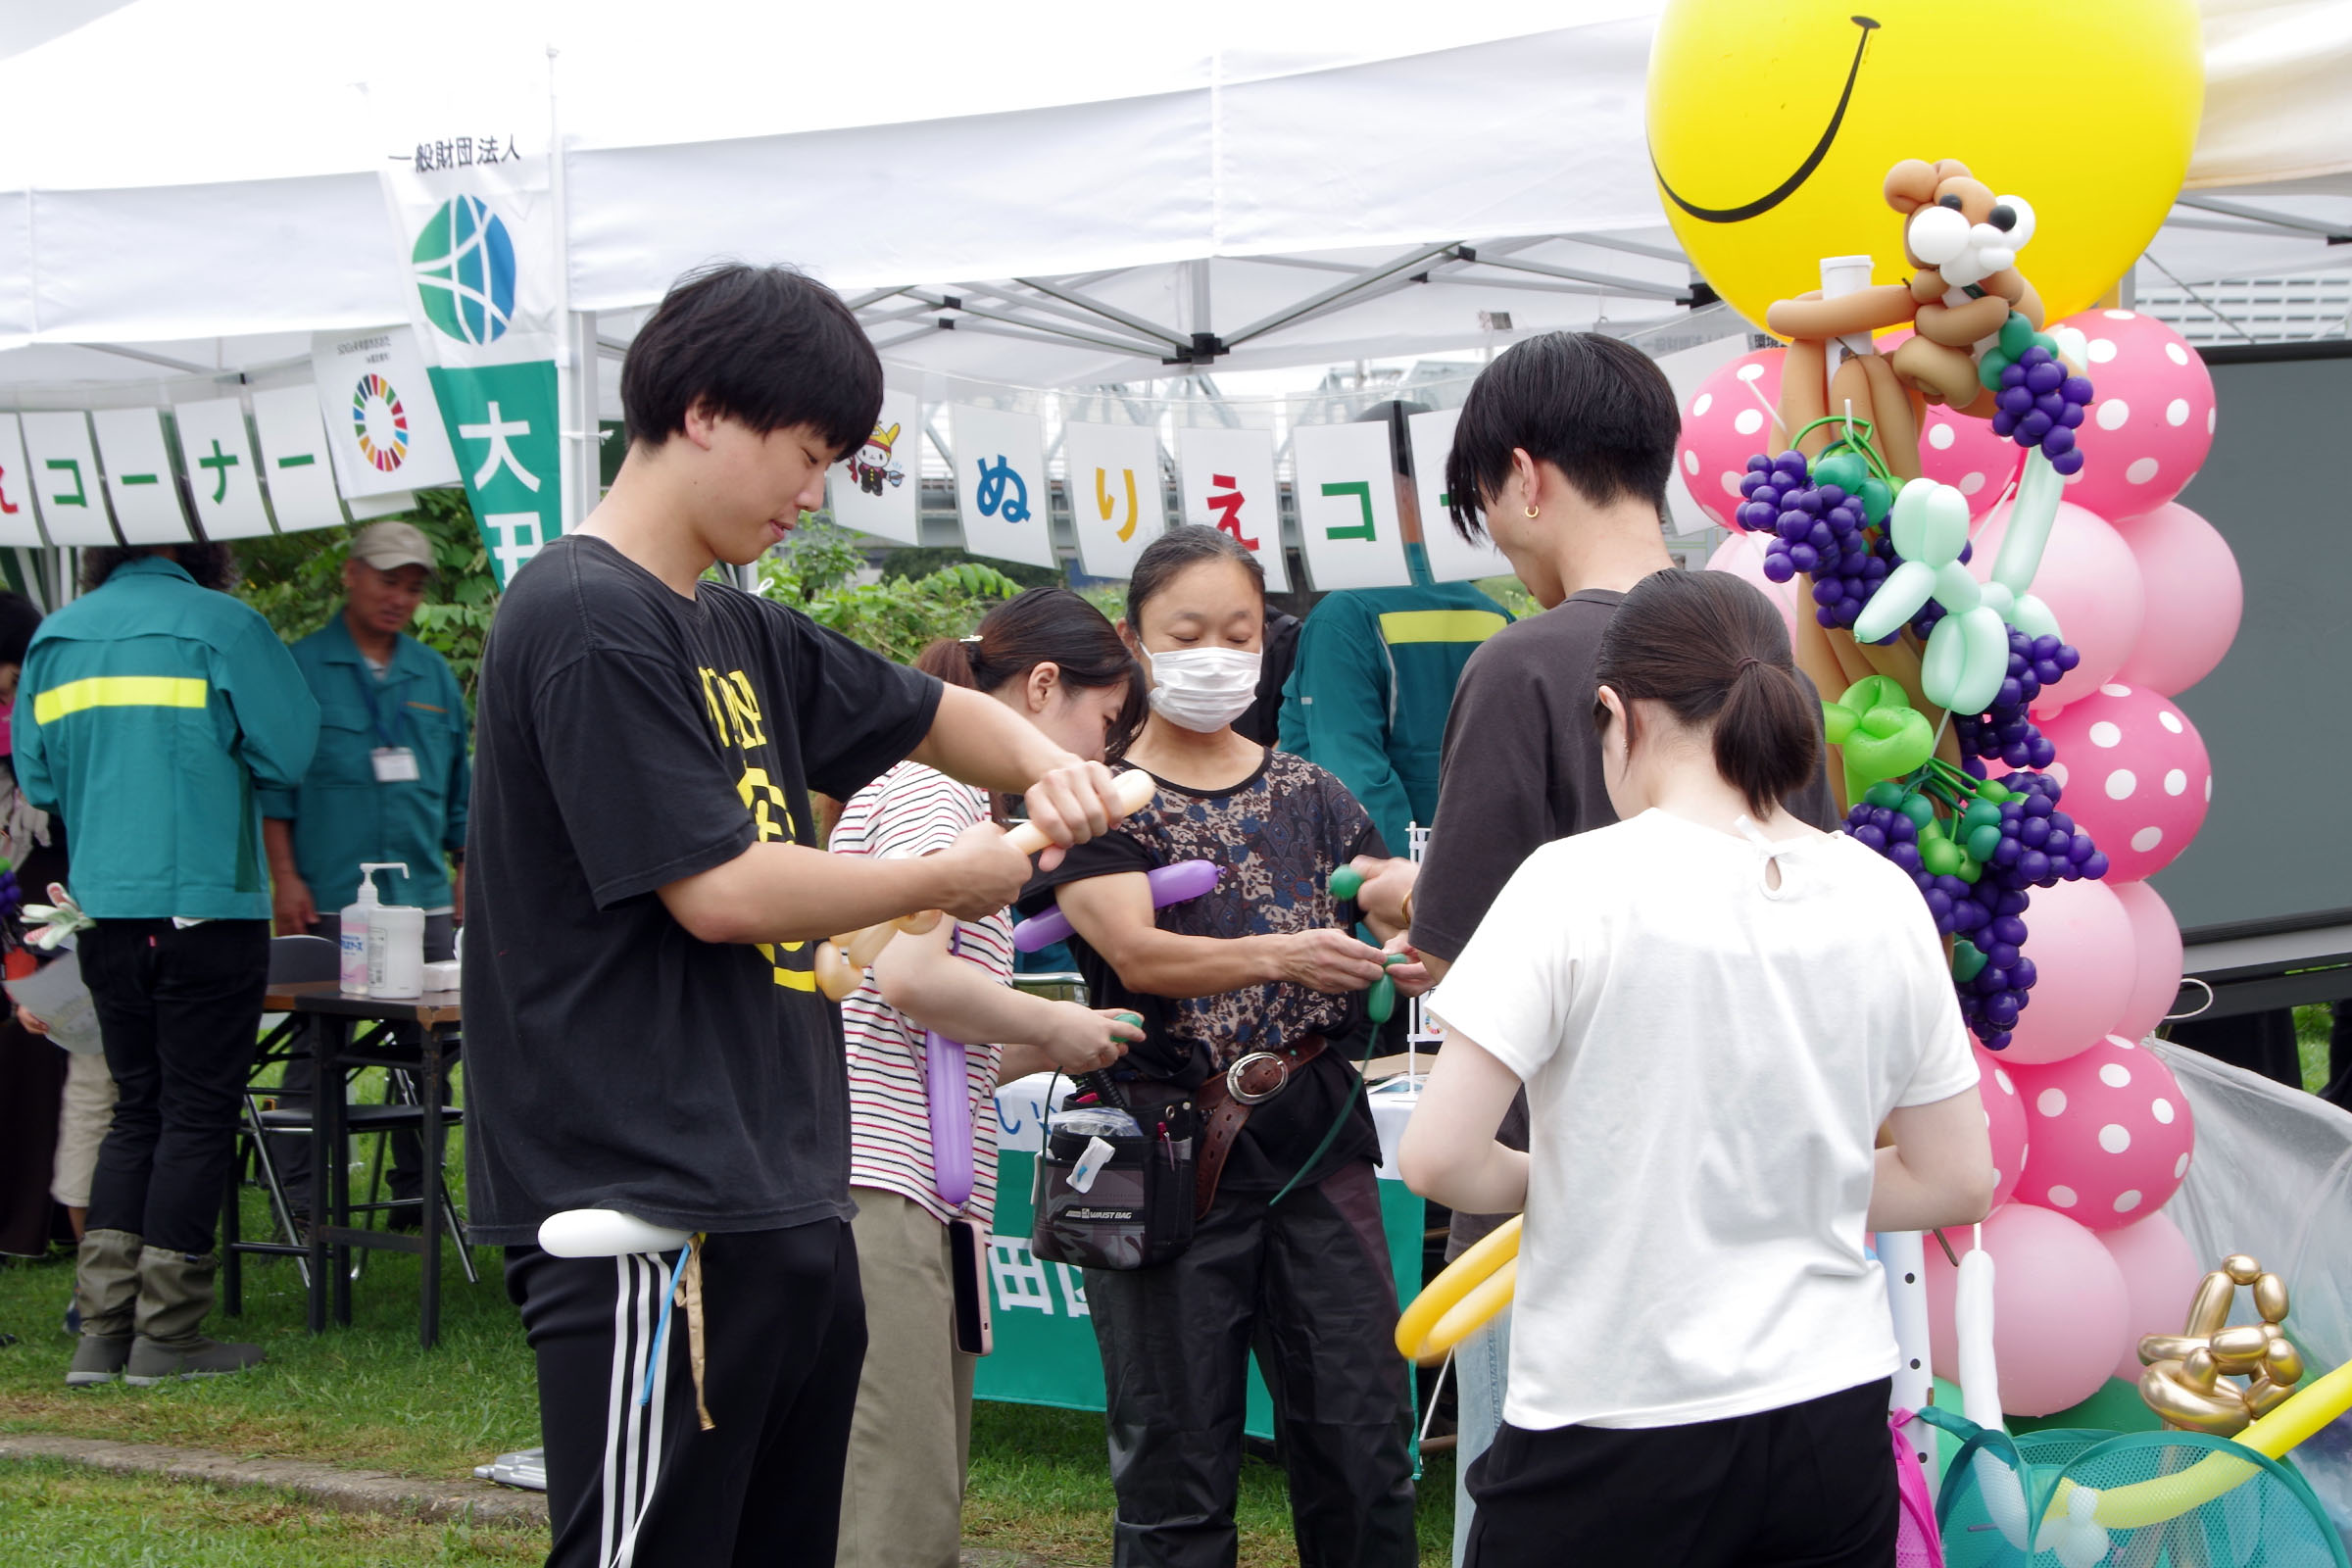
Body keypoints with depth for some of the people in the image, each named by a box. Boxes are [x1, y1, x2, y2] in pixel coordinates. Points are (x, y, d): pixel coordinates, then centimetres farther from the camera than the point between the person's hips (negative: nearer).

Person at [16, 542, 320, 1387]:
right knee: (197, 1111, 2)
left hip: (104, 906, 5)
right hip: (205, 900, -5)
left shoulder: (54, 637, 8)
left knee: (136, 1106, 14)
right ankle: (166, 1334, 2)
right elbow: (287, 748, -7)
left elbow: (37, 776, 11)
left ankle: (102, 1329, 8)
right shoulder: (222, 626, -8)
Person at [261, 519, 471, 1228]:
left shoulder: (435, 675, 16)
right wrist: (285, 876, -7)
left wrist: (466, 872, 14)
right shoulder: (302, 667, 2)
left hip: (424, 898, 5)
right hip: (329, 898, -5)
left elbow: (460, 789, 20)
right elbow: (272, 781, -1)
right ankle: (296, 1197, 1)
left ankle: (417, 1190, 13)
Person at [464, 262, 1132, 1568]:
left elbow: (928, 715, 31)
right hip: (654, 1222, -10)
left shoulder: (741, 634, 17)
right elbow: (719, 888, -17)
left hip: (784, 1203, 10)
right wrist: (943, 881, -3)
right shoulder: (590, 621, -12)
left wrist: (1045, 763, 8)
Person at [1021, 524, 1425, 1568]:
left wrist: (1413, 956, -20)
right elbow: (1137, 953, -14)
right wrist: (1280, 956, -31)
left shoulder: (1308, 798, 15)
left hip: (1317, 1142, 3)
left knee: (1362, 1453, -1)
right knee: (1176, 1477, -1)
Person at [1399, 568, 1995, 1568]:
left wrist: (1544, 1181, 5)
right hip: (1835, 1419, 4)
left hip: (1617, 1440, -4)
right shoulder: (1883, 898, 2)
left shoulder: (1580, 883, -12)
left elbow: (1437, 1157, -15)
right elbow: (1956, 1183, 8)